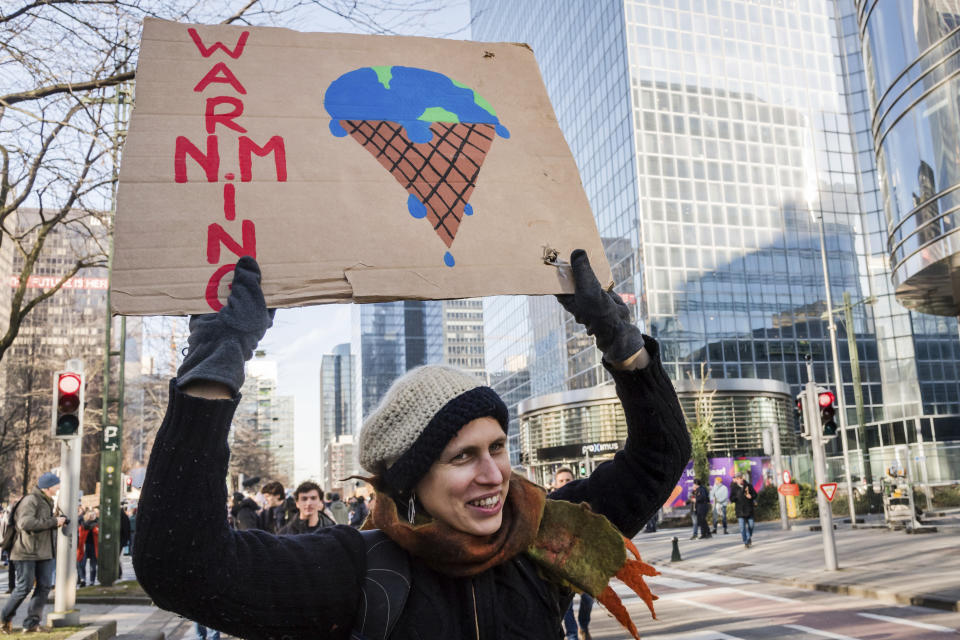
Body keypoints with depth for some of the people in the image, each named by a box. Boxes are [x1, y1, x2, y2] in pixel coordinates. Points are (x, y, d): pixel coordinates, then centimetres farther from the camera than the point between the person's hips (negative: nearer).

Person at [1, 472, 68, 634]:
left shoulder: (47, 501, 17)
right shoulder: (31, 500, -14)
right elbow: (25, 523, -28)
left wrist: (58, 521, 10)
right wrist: (53, 522, -24)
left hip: (44, 552, 9)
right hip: (27, 552, -9)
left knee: (44, 586, 3)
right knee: (24, 587, -1)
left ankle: (31, 623, 10)